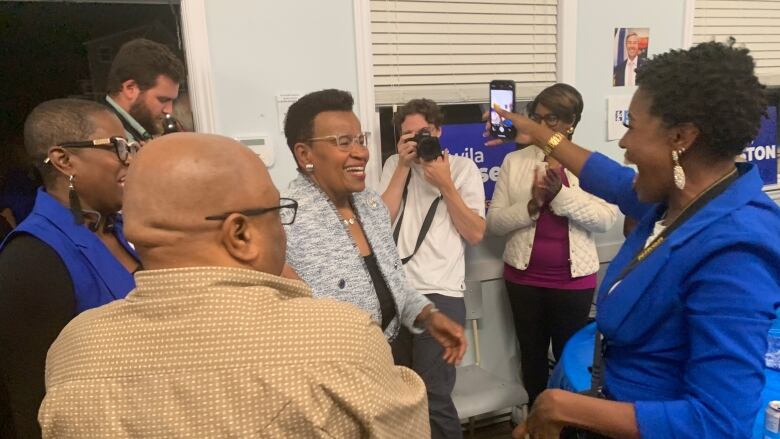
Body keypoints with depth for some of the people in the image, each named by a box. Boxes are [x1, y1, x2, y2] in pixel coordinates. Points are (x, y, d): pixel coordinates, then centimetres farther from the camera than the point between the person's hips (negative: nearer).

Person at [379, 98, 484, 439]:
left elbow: (476, 234, -2)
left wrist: (445, 184, -9)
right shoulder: (394, 165, 12)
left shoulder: (463, 168, 6)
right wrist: (403, 166, -4)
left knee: (432, 395, -6)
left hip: (441, 294, -2)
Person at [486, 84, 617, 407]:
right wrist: (532, 204, -19)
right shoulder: (515, 161, 2)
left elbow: (606, 219, -12)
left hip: (574, 278, -1)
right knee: (531, 353, 14)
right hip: (524, 276, 1)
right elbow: (495, 222, -3)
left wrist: (561, 195, -23)